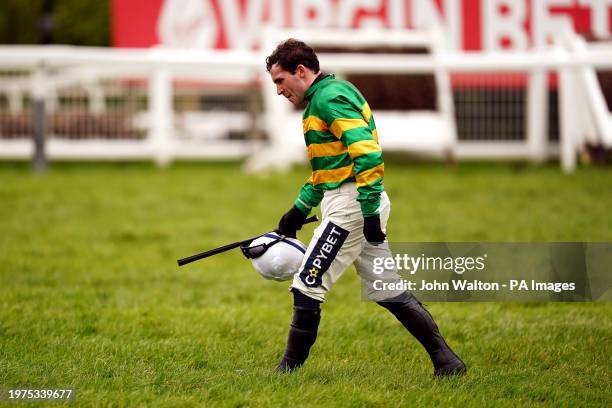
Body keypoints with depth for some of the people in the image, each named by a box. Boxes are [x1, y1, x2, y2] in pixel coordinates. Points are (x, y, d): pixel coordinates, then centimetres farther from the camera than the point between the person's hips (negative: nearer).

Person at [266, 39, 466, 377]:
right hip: (364, 206, 10)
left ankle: (290, 367, 0)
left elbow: (367, 153, -23)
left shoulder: (330, 98, -13)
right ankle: (445, 359, 9)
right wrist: (300, 209, 25)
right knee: (386, 288, 10)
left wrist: (370, 211, -25)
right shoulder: (322, 99, 21)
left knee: (307, 285, -5)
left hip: (351, 205, -10)